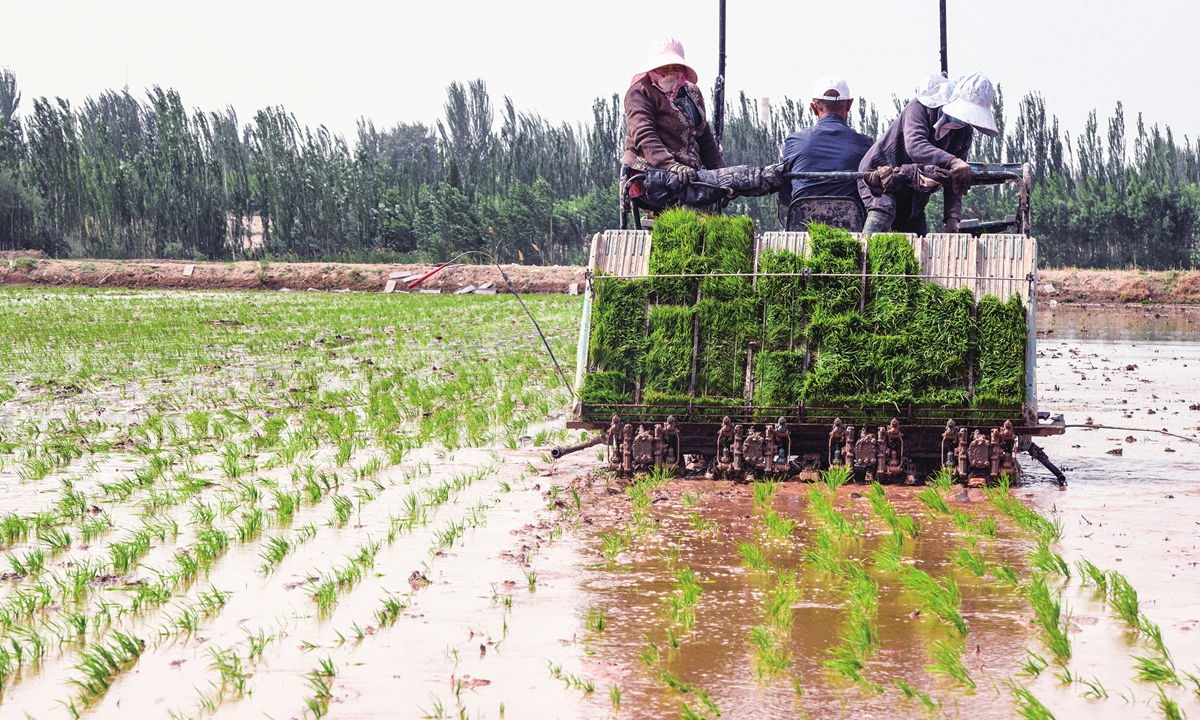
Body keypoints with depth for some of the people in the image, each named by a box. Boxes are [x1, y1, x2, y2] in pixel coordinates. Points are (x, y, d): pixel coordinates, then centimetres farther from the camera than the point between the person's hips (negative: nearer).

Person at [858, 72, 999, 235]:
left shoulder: (965, 133, -3)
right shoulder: (921, 106, -21)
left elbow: (955, 180, -6)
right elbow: (914, 145, -41)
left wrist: (952, 216, -22)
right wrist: (952, 161, -56)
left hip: (913, 194, 7)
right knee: (882, 209, -34)